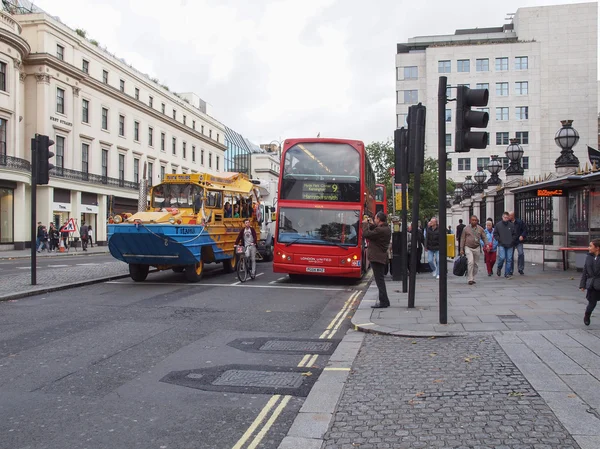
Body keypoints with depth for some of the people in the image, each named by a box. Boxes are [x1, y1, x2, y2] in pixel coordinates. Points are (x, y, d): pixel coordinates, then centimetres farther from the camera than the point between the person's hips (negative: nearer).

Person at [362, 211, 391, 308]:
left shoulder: (380, 230, -22)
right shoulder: (387, 229, 9)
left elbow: (366, 234, -21)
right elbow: (375, 233, 21)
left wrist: (365, 223, -8)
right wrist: (371, 224, 12)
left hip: (376, 258, -10)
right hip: (382, 257, 10)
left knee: (379, 279, -5)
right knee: (380, 279, 17)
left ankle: (384, 301, -2)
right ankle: (384, 300, 23)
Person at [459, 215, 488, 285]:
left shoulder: (480, 229, 5)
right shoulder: (466, 229, 0)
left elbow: (484, 238, 5)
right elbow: (462, 239, 2)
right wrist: (461, 249, -1)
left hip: (477, 248, 3)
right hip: (468, 248, -3)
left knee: (476, 264, 7)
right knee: (471, 262, -18)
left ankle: (473, 278, 20)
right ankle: (470, 279, -14)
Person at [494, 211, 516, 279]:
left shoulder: (511, 225, 7)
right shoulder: (498, 225, 2)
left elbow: (514, 234, 15)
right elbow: (495, 234, 6)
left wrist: (512, 240, 2)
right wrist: (499, 240, -4)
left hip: (509, 245, 2)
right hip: (501, 245, -2)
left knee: (509, 259, 1)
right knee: (502, 257, -14)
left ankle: (507, 273, 8)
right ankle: (499, 268, 14)